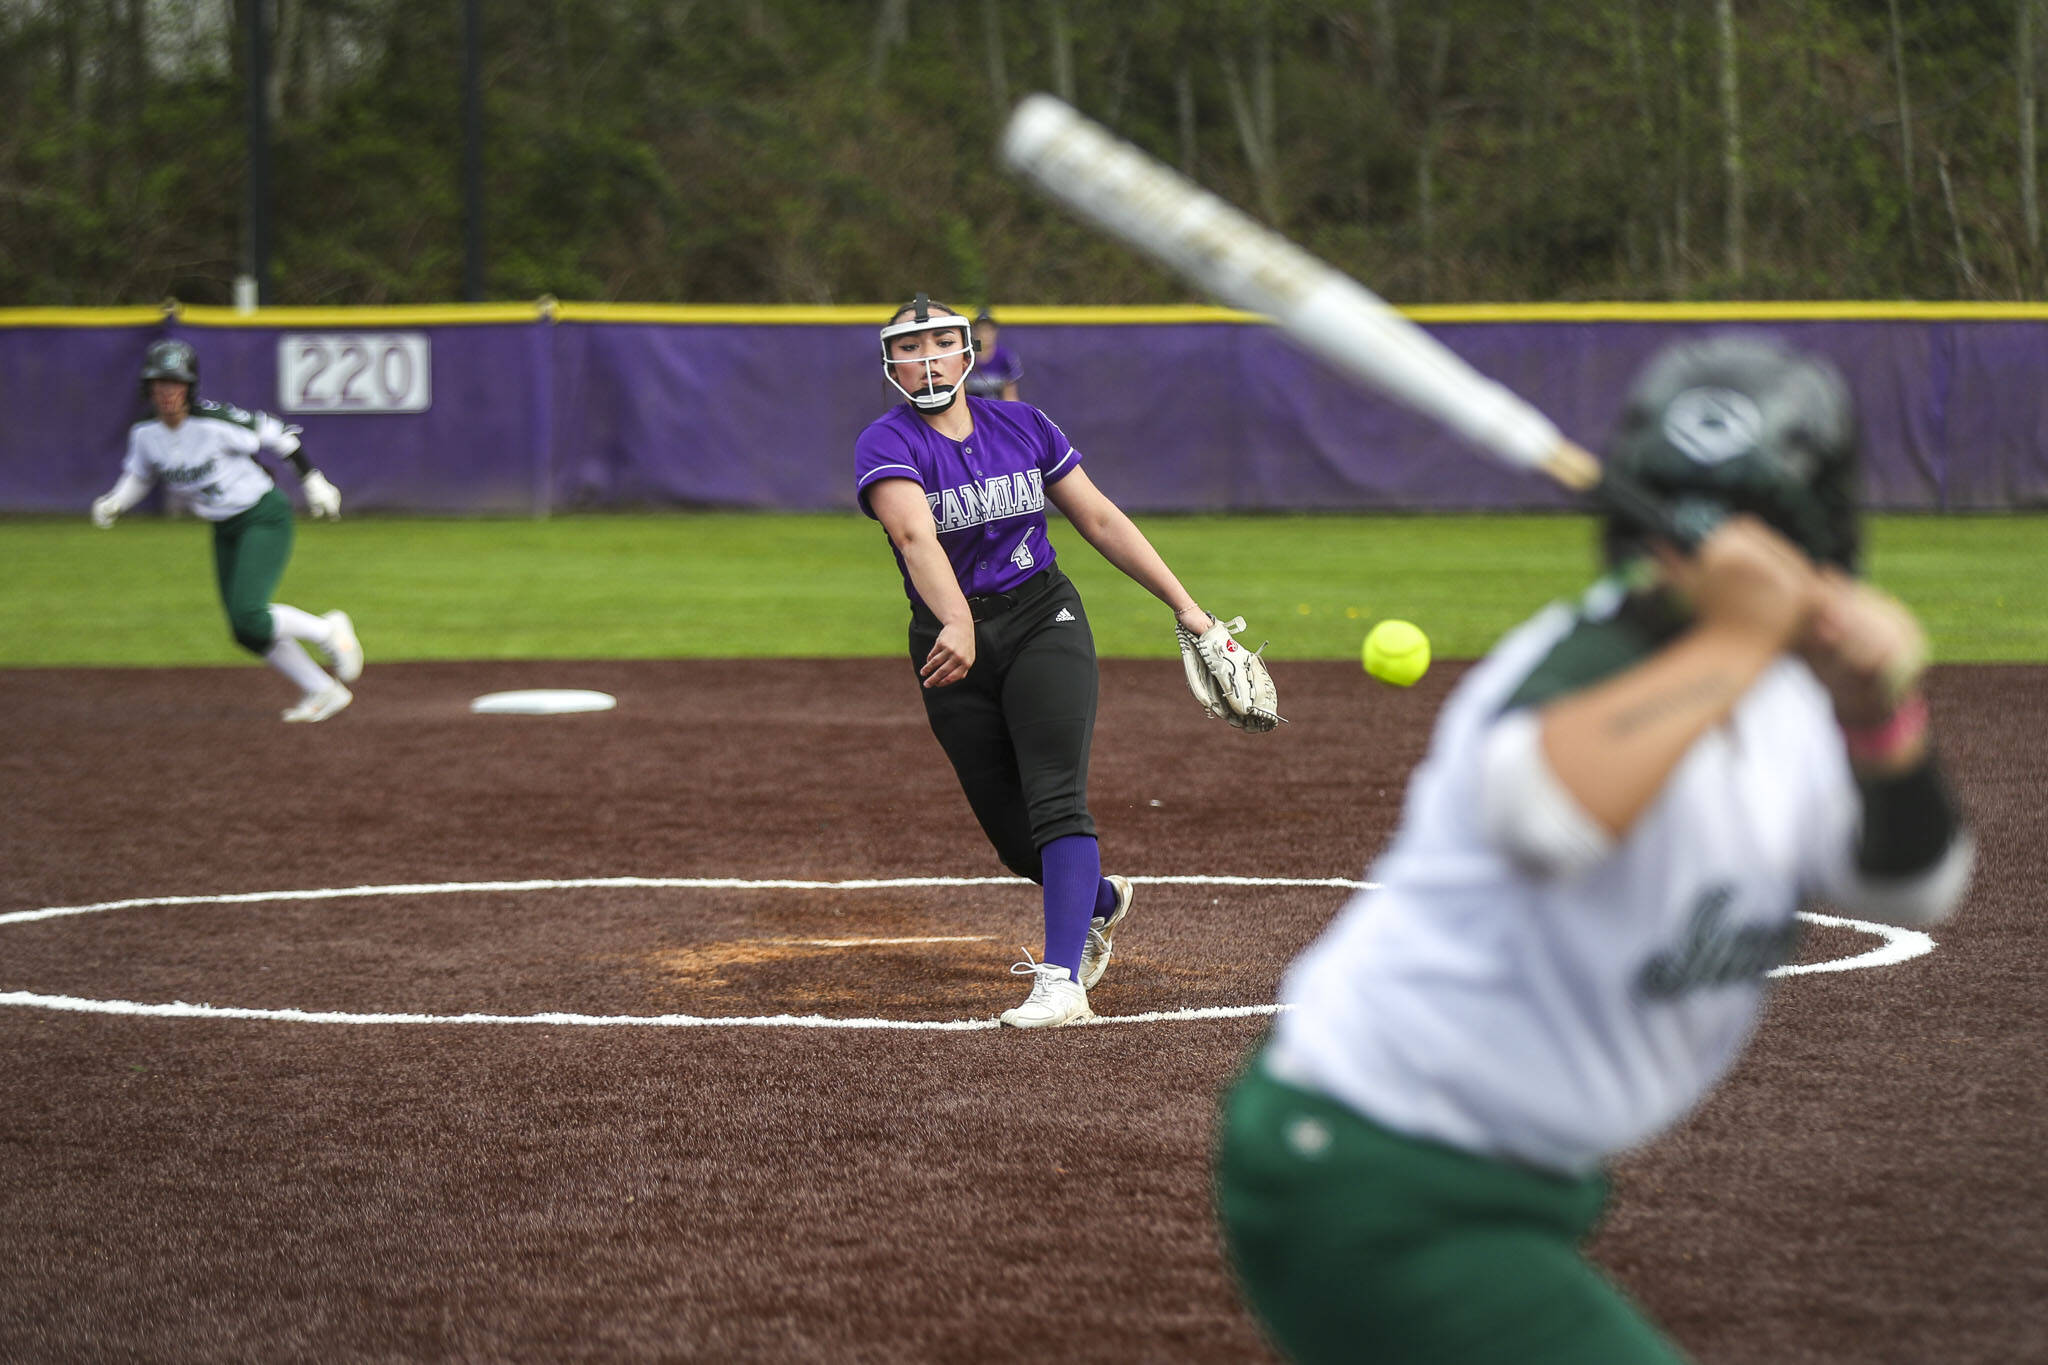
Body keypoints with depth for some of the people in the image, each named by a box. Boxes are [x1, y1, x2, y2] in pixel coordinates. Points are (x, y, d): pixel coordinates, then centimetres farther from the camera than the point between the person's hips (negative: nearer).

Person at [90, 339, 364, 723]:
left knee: (248, 617, -20)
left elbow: (275, 435, -15)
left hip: (266, 518, -7)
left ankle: (328, 631, 6)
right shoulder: (145, 435, -7)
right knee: (247, 632, 7)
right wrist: (113, 503, -8)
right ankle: (322, 691, 22)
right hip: (225, 531, 7)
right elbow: (138, 476, 11)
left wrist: (312, 479, -9)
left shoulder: (215, 423, -25)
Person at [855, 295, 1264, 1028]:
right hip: (954, 640, 0)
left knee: (1055, 798, -18)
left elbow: (1101, 520, 8)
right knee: (1011, 829, 5)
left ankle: (1063, 980, -26)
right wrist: (957, 625, -46)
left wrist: (1187, 608, 4)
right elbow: (915, 534, -28)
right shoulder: (886, 444, -9)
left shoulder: (1022, 425, 3)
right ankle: (1100, 901, 37)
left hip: (1044, 623, 0)